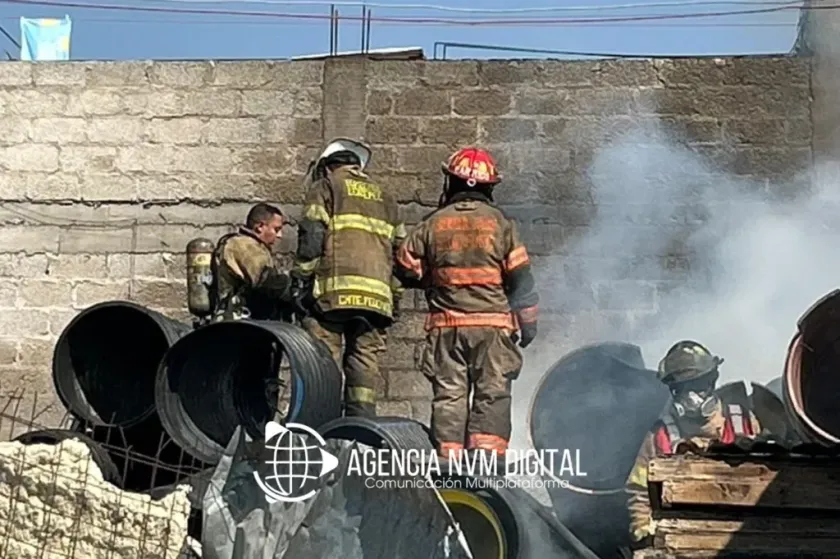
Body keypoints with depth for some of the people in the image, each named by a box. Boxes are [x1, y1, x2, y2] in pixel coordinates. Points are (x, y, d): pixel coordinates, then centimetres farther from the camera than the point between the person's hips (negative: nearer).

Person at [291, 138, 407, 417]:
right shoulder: (385, 197, 26)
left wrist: (300, 281, 0)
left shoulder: (324, 188, 11)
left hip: (332, 292, -4)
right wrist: (395, 298, 20)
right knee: (365, 362, 5)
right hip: (376, 296, 4)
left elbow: (311, 237, -3)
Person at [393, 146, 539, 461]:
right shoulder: (500, 223, 0)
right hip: (493, 323, -1)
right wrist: (528, 322, 8)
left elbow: (406, 267, 7)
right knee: (492, 394, 2)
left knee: (448, 394, 7)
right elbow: (520, 277, 0)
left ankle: (448, 459, 5)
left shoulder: (433, 224, 2)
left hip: (446, 326, 1)